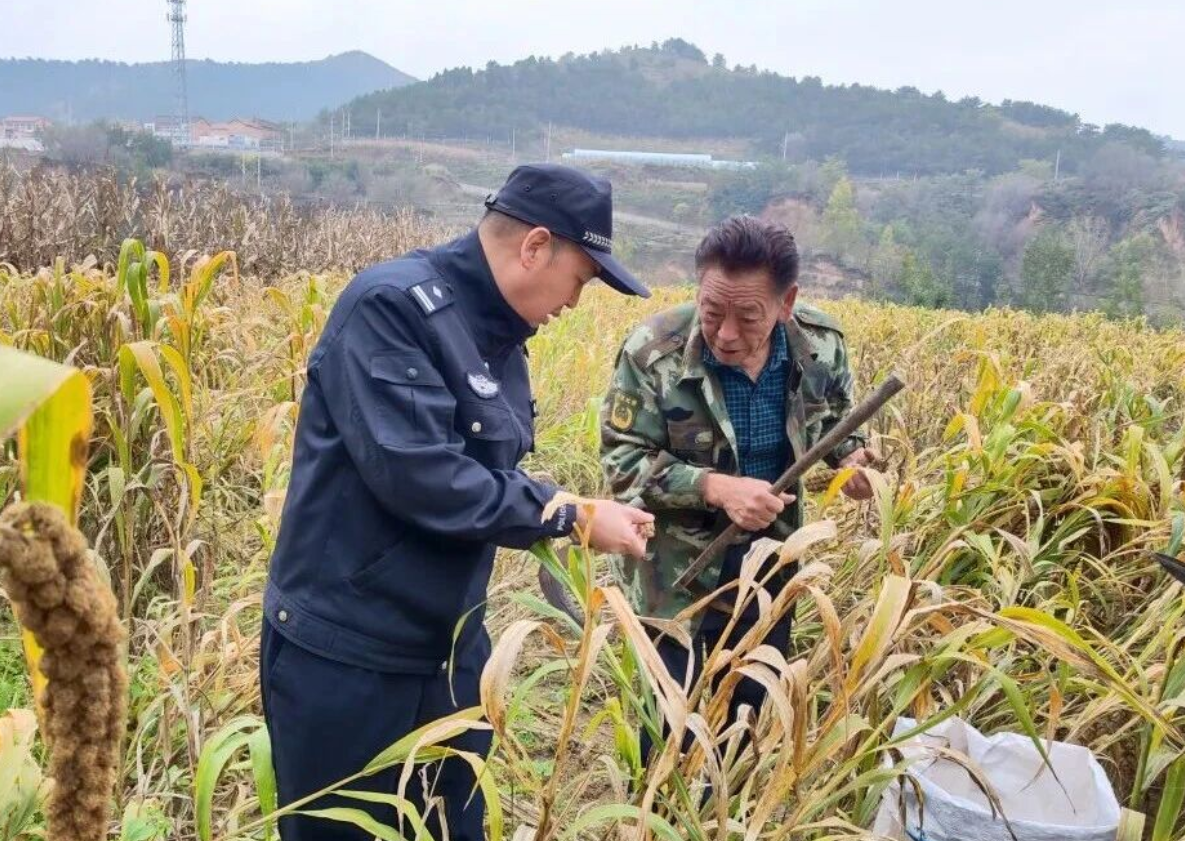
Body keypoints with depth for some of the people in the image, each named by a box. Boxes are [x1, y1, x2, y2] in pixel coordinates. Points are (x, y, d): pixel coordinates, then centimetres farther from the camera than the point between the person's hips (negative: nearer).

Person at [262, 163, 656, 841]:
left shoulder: (498, 335, 7)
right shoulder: (392, 305, -20)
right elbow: (417, 474, -29)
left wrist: (573, 515, -1)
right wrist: (570, 514, -20)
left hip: (450, 651, 8)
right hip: (344, 655, -8)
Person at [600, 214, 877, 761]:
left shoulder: (820, 343, -10)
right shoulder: (655, 352, -22)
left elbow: (835, 421, 9)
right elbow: (621, 460, -17)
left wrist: (850, 456, -14)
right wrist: (716, 487, -30)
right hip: (678, 572, -4)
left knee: (756, 714, 21)